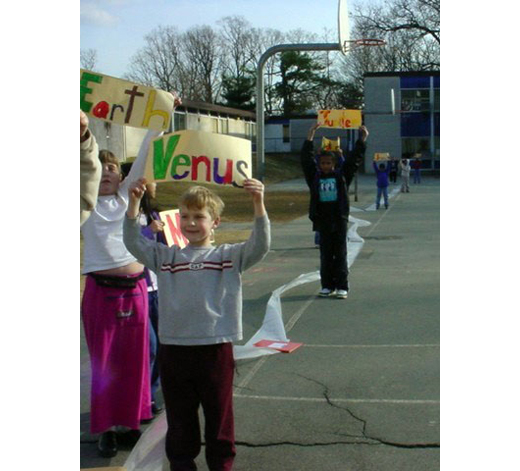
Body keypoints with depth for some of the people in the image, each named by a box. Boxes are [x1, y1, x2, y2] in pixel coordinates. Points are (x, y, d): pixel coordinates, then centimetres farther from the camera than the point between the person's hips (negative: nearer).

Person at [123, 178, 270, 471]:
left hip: (216, 348, -2)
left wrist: (259, 204, -26)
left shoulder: (229, 256, 2)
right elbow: (134, 242, 2)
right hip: (174, 348, 2)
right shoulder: (166, 257, 9)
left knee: (220, 414, 10)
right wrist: (134, 203, -11)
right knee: (179, 417, 14)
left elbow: (260, 245, -12)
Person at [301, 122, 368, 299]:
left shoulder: (341, 175, 5)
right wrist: (310, 137, -3)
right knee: (325, 254, 7)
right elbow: (306, 159, 0)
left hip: (339, 219, -1)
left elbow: (354, 159, 4)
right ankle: (327, 285, 14)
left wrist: (362, 140, 1)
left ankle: (342, 286, 4)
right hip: (322, 219, 1)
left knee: (340, 254, 1)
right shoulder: (315, 176, 6)